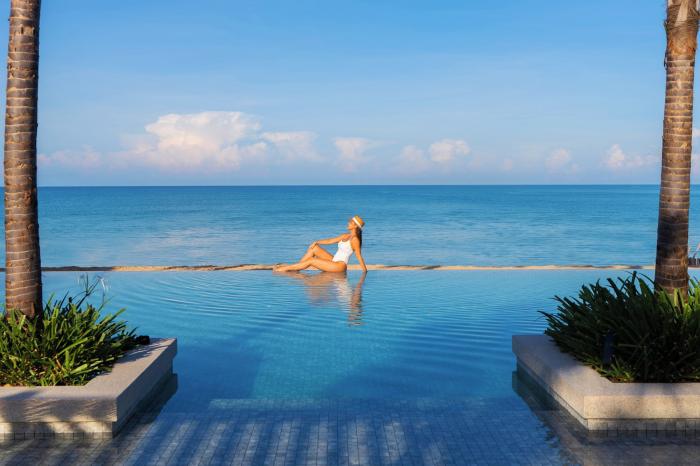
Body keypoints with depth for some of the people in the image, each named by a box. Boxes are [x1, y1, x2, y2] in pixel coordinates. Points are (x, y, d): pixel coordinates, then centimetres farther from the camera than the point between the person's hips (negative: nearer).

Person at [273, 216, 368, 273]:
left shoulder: (355, 239, -12)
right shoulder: (345, 236, 15)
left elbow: (359, 256, -15)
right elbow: (329, 241, 16)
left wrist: (365, 271, -17)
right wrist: (316, 242, 4)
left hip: (340, 265, -9)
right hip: (333, 261, 9)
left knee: (311, 261, -12)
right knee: (314, 248, 1)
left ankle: (284, 269, -5)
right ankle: (295, 268, 1)